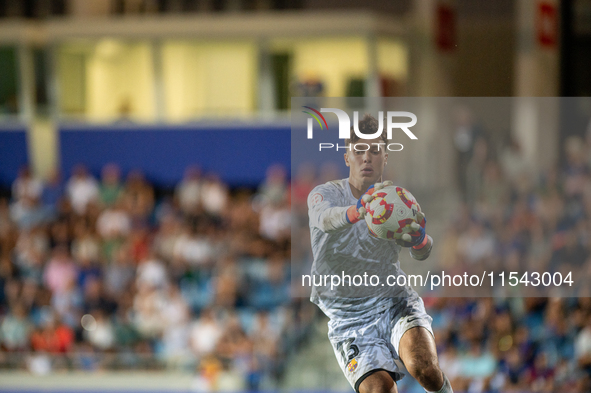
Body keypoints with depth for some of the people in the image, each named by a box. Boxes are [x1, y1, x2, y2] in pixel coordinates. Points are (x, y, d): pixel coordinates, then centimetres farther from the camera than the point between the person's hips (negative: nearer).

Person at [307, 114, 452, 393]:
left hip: (394, 301, 1)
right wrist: (358, 210, -52)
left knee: (424, 368, -27)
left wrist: (419, 239, -35)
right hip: (347, 316, -1)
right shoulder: (324, 194, -4)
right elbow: (326, 219, -29)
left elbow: (421, 254, -9)